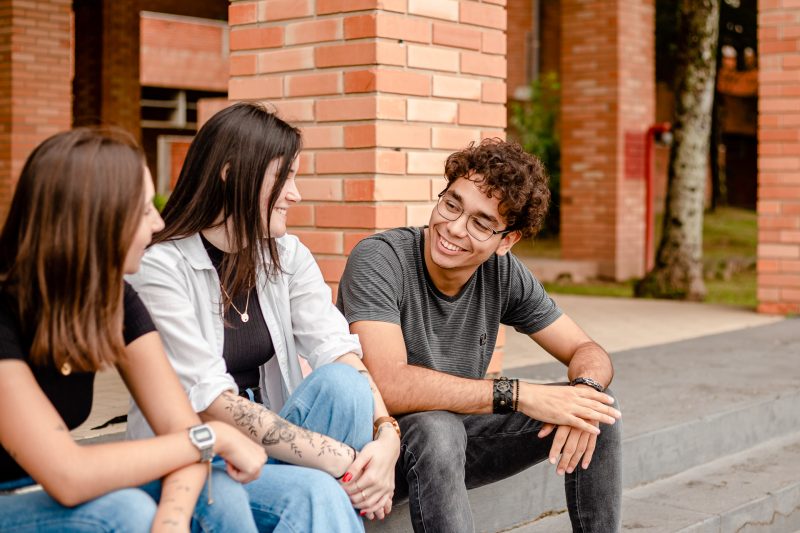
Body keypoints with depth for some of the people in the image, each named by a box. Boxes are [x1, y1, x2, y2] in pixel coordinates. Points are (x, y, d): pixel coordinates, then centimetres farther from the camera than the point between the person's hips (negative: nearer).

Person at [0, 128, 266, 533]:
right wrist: (212, 437, -23)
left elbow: (179, 427, -10)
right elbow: (68, 477, -31)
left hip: (50, 496, 6)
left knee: (219, 498, -17)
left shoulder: (115, 298, -4)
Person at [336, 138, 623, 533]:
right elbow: (391, 385, -34)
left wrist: (584, 391, -25)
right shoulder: (380, 260, -22)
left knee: (600, 409, -7)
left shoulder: (504, 273, -6)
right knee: (435, 427, -37)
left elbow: (588, 352, 0)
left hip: (457, 431, 5)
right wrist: (519, 395, -33)